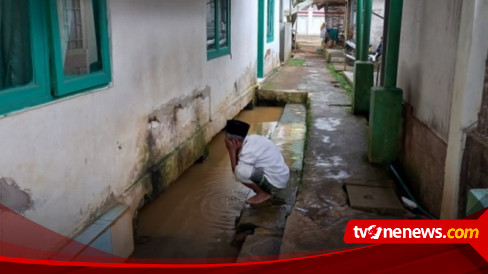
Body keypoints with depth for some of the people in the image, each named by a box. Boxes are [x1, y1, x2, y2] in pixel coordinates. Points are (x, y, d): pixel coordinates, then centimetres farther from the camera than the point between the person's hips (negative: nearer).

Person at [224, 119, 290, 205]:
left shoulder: (249, 151, -26)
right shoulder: (250, 140, 0)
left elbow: (235, 171, -16)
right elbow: (238, 164, 10)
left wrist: (232, 151, -14)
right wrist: (234, 151, -4)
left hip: (275, 180, -9)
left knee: (240, 172, -25)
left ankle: (263, 193, -3)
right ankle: (264, 188, 16)